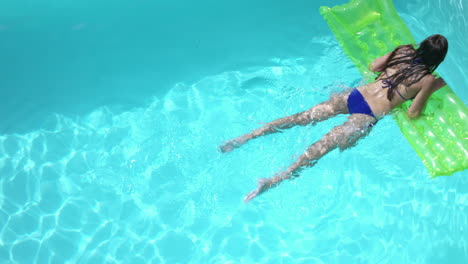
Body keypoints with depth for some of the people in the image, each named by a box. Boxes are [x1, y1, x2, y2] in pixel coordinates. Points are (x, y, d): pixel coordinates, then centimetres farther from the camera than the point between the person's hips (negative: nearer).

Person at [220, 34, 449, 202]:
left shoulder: (403, 51, 8)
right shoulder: (427, 80, -5)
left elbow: (373, 67, 19)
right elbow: (412, 114, -4)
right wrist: (432, 89, 7)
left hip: (354, 95, 5)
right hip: (367, 117, -4)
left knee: (301, 117, 3)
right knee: (319, 148, -12)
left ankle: (248, 137, -1)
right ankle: (274, 180, -20)